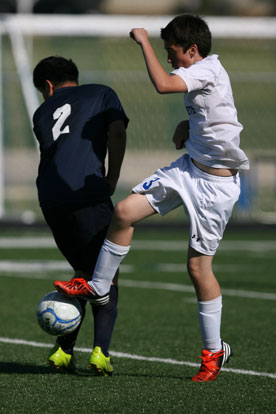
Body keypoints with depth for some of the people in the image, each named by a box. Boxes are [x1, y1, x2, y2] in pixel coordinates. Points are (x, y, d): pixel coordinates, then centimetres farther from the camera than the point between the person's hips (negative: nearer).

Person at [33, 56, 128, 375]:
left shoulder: (42, 112, 27)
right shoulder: (102, 94, 17)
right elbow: (117, 133, 1)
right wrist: (112, 180, 7)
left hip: (50, 199, 4)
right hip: (88, 193, -4)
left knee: (83, 272, 20)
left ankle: (63, 351, 13)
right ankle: (101, 351, -13)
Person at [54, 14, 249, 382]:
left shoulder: (208, 70, -20)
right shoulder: (199, 74, 8)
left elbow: (162, 84, -38)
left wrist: (144, 42, -26)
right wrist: (187, 126, 6)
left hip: (216, 183, -9)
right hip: (188, 168, 9)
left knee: (198, 265, -4)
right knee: (125, 211, -3)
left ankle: (214, 351, 11)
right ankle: (98, 286, 16)